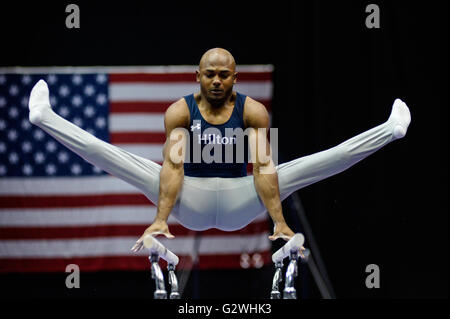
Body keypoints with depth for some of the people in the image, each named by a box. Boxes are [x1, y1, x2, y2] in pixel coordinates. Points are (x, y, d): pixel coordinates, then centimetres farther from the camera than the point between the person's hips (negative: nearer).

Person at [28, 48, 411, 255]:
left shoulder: (253, 111, -7)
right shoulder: (180, 111, -8)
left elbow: (263, 166, -18)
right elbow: (173, 164, -21)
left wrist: (279, 221, -32)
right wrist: (160, 219, -36)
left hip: (238, 204, 0)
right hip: (191, 202, 0)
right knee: (107, 154, -17)